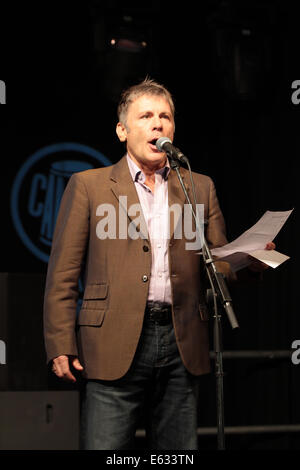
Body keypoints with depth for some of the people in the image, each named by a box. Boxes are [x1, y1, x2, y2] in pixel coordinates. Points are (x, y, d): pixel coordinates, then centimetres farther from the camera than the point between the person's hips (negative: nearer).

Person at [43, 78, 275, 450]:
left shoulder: (199, 188, 17)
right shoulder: (88, 186, 8)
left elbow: (219, 263, 14)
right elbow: (62, 275, 4)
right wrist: (60, 346, -5)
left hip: (181, 347, 3)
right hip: (115, 348, -3)